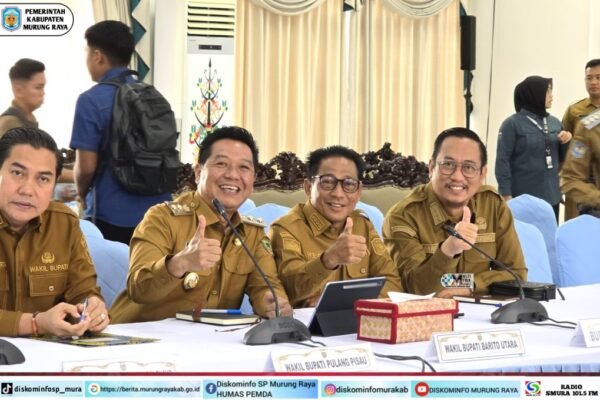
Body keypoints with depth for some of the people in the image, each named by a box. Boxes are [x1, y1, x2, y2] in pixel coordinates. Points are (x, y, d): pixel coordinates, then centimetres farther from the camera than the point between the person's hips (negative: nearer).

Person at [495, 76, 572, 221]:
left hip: (551, 196, 6)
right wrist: (506, 195, -14)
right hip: (523, 198, -6)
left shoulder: (554, 122, 11)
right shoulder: (512, 124, -6)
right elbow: (502, 161, -9)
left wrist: (565, 142, -3)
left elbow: (561, 158, 18)